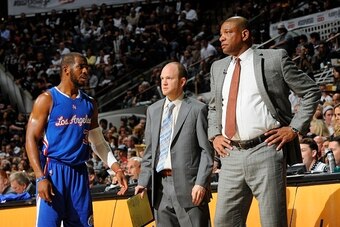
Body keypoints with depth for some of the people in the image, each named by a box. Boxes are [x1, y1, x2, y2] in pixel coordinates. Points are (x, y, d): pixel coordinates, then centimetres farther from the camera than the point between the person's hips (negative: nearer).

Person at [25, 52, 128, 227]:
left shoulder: (89, 104, 13)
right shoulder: (47, 99, -4)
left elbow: (98, 142, 20)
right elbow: (31, 139, -8)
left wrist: (116, 168, 6)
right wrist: (40, 177, -18)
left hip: (79, 173, 6)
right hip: (53, 171, -6)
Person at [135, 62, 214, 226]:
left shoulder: (197, 109, -1)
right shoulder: (153, 110, 15)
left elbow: (207, 151, -4)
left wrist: (201, 183, -13)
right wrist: (143, 182, 8)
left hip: (188, 185, -5)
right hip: (162, 185, 5)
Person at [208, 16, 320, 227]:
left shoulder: (275, 59, 0)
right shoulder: (218, 67, 16)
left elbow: (311, 91, 5)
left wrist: (295, 128, -3)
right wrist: (215, 135, 13)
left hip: (265, 152, -5)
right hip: (231, 155, 5)